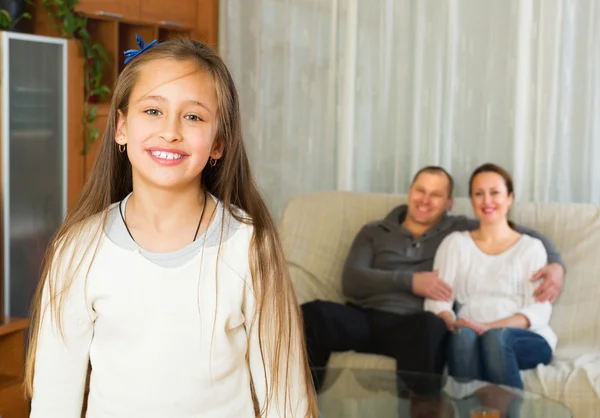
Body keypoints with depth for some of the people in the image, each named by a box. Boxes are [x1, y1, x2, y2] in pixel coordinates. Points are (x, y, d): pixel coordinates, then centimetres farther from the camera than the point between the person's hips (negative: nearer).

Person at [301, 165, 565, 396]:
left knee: (430, 326, -41)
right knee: (313, 314, -34)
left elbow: (526, 234, 21)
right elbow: (351, 281, 4)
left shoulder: (460, 231, 20)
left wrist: (555, 264, 1)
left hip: (412, 325, -1)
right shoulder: (374, 232, 21)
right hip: (365, 318, 1)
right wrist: (410, 281, -7)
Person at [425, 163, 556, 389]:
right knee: (464, 335, -36)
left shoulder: (531, 247, 16)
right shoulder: (455, 242, 20)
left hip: (526, 339, 0)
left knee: (496, 337, -36)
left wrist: (491, 327, -16)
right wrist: (452, 323, -17)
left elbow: (539, 310, 2)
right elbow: (436, 299, 7)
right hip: (464, 338, 1)